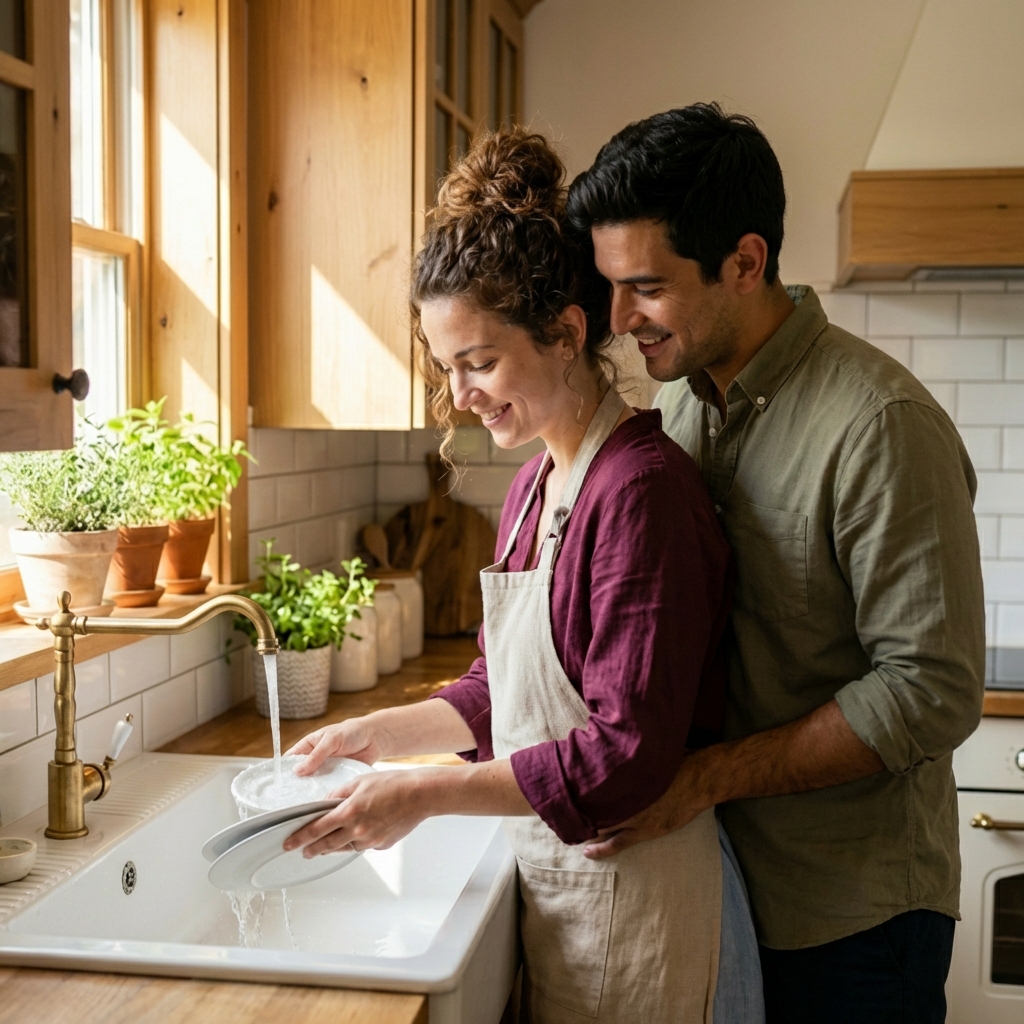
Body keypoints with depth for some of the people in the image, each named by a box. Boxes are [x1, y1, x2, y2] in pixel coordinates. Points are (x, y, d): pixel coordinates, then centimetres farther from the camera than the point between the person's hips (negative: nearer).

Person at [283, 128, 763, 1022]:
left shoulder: (643, 487, -21)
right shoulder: (534, 486, 6)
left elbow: (630, 750, -23)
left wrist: (424, 795, -20)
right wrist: (378, 733, 4)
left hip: (636, 896, -8)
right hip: (552, 886, 8)